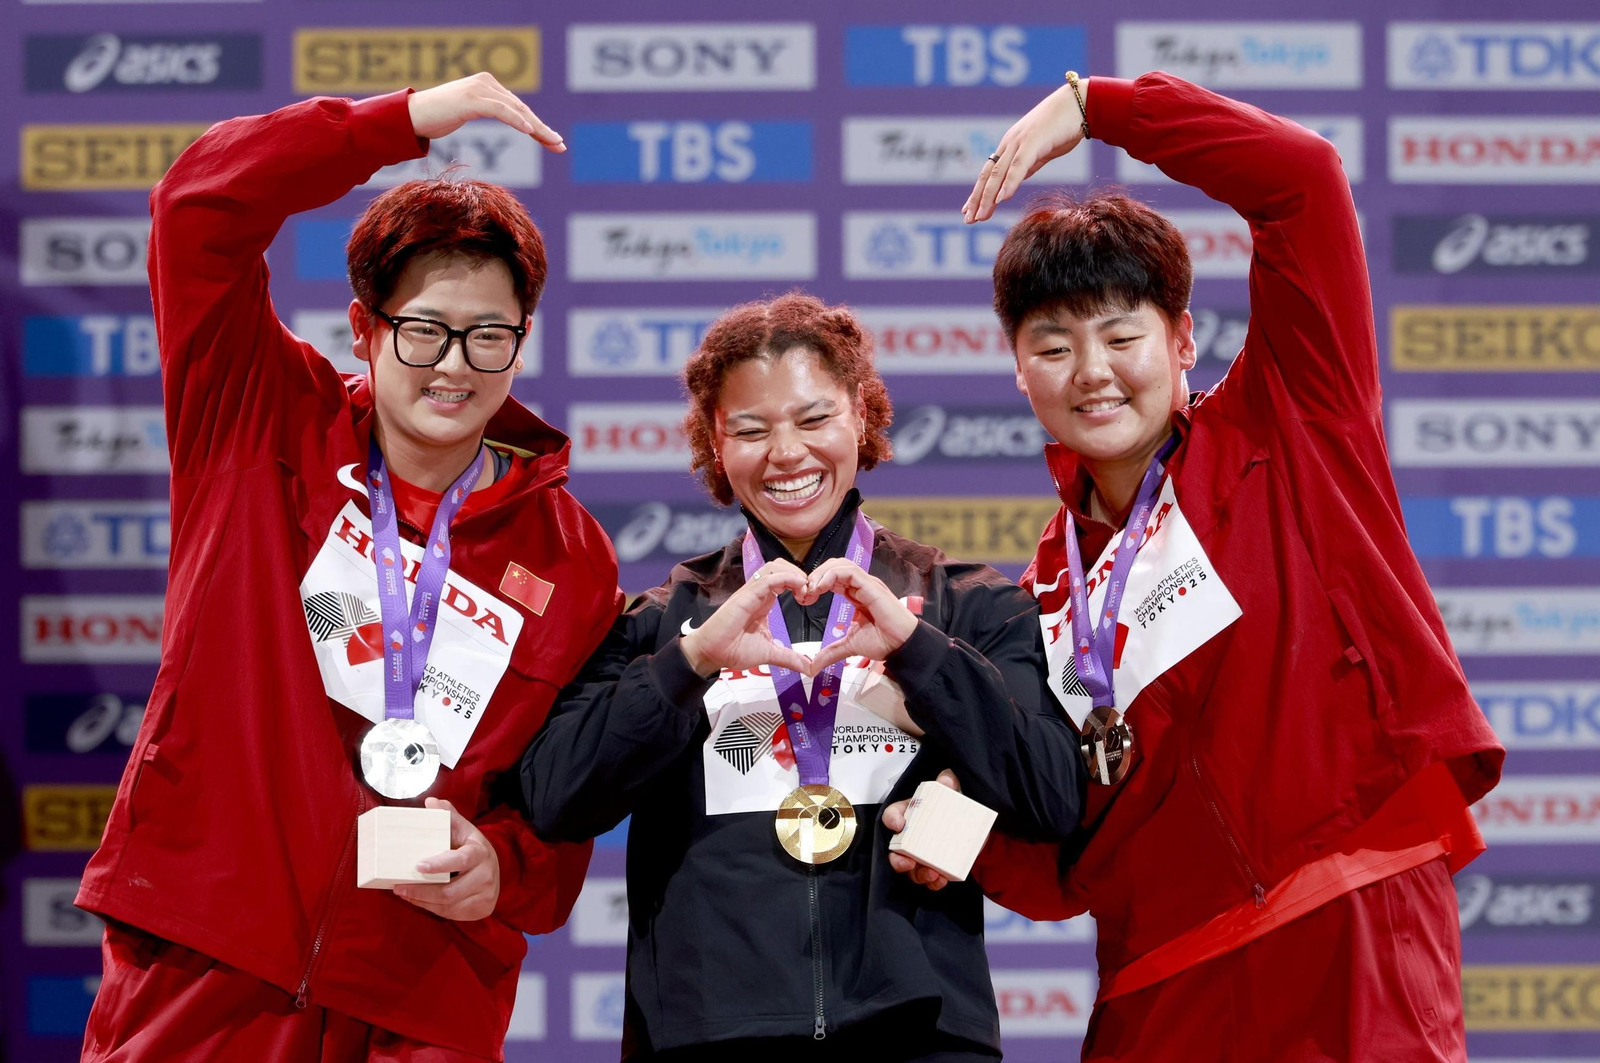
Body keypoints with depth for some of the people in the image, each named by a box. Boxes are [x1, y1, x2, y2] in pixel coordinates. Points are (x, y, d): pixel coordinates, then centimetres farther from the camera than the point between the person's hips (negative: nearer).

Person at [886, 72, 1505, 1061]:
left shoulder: (1286, 436, 5)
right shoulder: (1049, 594, 16)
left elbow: (1303, 180, -5)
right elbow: (1061, 874, 16)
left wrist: (1095, 105, -2)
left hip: (1351, 935, -4)